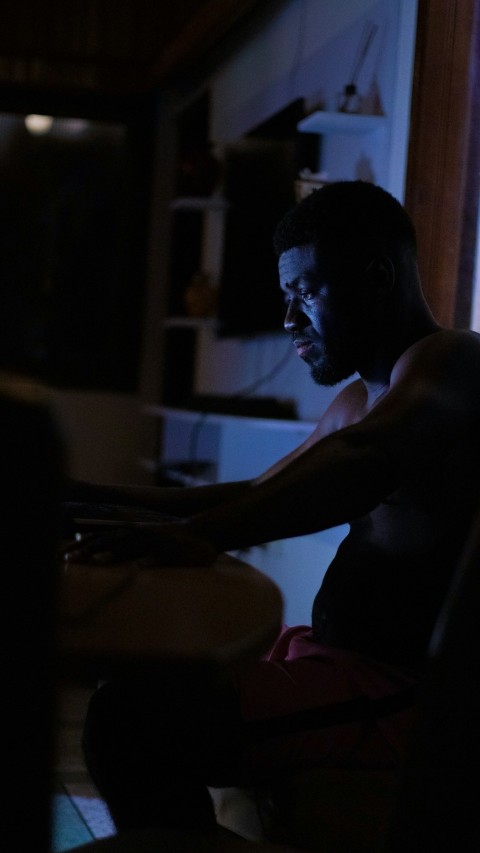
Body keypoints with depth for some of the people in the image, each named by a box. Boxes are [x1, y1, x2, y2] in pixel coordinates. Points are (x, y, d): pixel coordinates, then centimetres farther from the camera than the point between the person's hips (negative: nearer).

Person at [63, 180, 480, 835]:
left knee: (134, 719, -26)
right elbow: (264, 493, 30)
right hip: (337, 653, 11)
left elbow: (367, 461, -33)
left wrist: (206, 534, -44)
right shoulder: (360, 398, 19)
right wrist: (145, 503, 19)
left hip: (408, 687, -10)